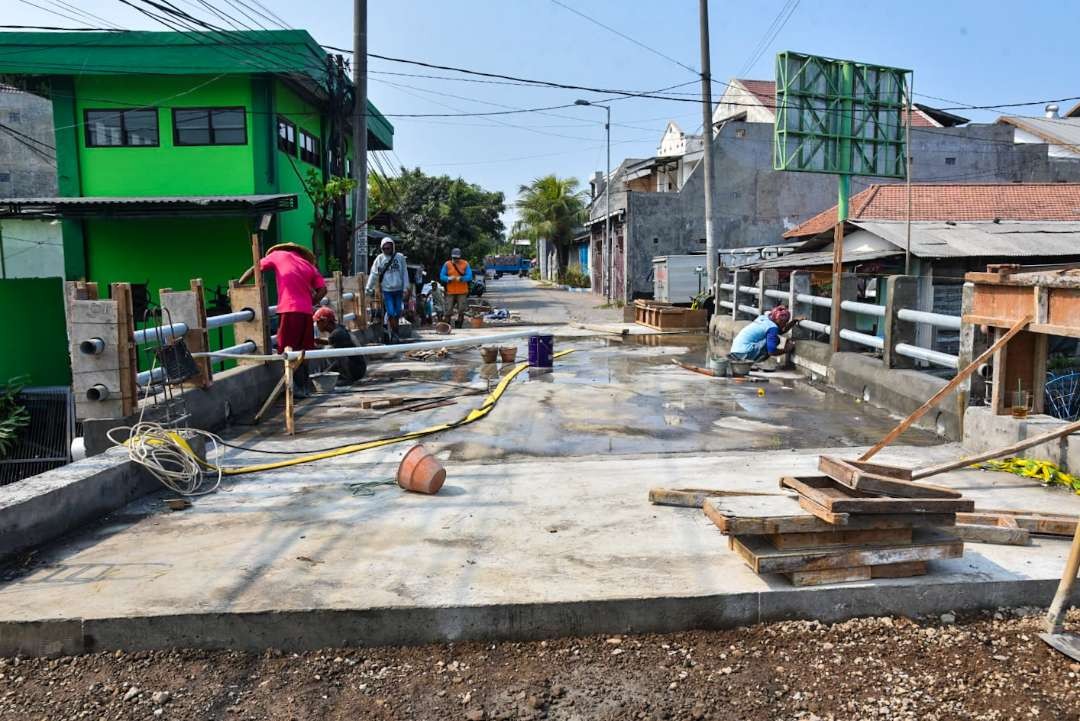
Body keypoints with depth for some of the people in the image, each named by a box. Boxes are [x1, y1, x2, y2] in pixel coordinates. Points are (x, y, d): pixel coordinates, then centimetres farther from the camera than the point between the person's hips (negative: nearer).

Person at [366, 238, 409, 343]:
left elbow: (405, 273, 4)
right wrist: (369, 288, -5)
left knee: (397, 313, 7)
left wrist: (405, 288, 0)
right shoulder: (380, 258, -1)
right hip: (387, 290, -2)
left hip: (398, 290, 2)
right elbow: (373, 274, 0)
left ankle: (393, 333, 22)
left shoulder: (400, 257, 2)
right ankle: (393, 333, 7)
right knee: (391, 313, -7)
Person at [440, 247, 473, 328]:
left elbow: (469, 276, -4)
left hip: (462, 292, 0)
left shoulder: (465, 264, 2)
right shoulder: (447, 264, 4)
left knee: (461, 311, 2)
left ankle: (458, 327, 14)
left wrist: (461, 278, -21)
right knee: (448, 311, -2)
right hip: (450, 292, 0)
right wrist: (448, 278, -19)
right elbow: (441, 276, 1)